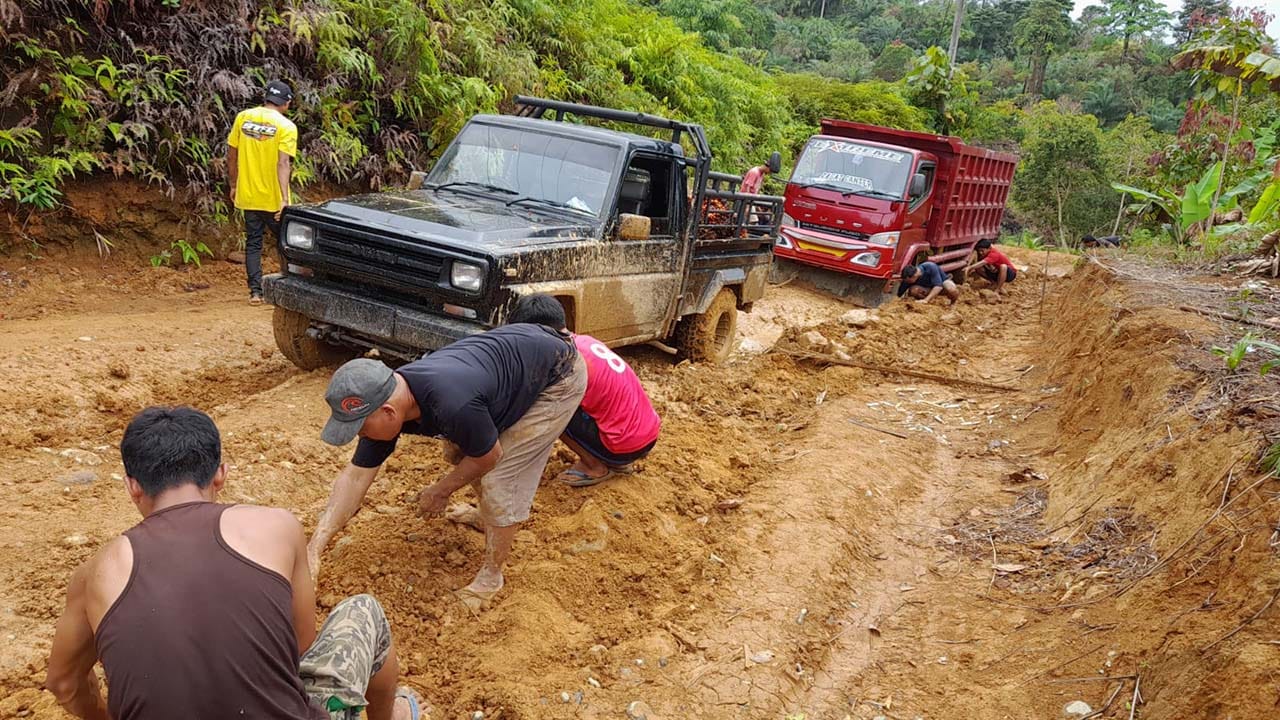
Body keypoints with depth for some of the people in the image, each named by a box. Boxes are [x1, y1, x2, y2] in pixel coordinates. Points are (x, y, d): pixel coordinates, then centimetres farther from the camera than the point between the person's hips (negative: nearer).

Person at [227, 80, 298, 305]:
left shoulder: (243, 117, 3)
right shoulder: (286, 126, -10)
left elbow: (231, 155, 6)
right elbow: (283, 164, -21)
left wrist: (233, 185, 17)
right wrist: (284, 198, -26)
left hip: (247, 195, 4)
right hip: (273, 199, -3)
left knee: (253, 243, 11)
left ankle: (255, 292, 8)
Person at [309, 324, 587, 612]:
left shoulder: (451, 405, -40)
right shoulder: (386, 400, -14)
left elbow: (489, 456, -20)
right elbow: (355, 476, -7)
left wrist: (441, 491, -4)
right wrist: (314, 548, -10)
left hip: (558, 375, -8)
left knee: (501, 480, -10)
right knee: (458, 453, 17)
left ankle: (491, 575, 9)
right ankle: (489, 516, 43)